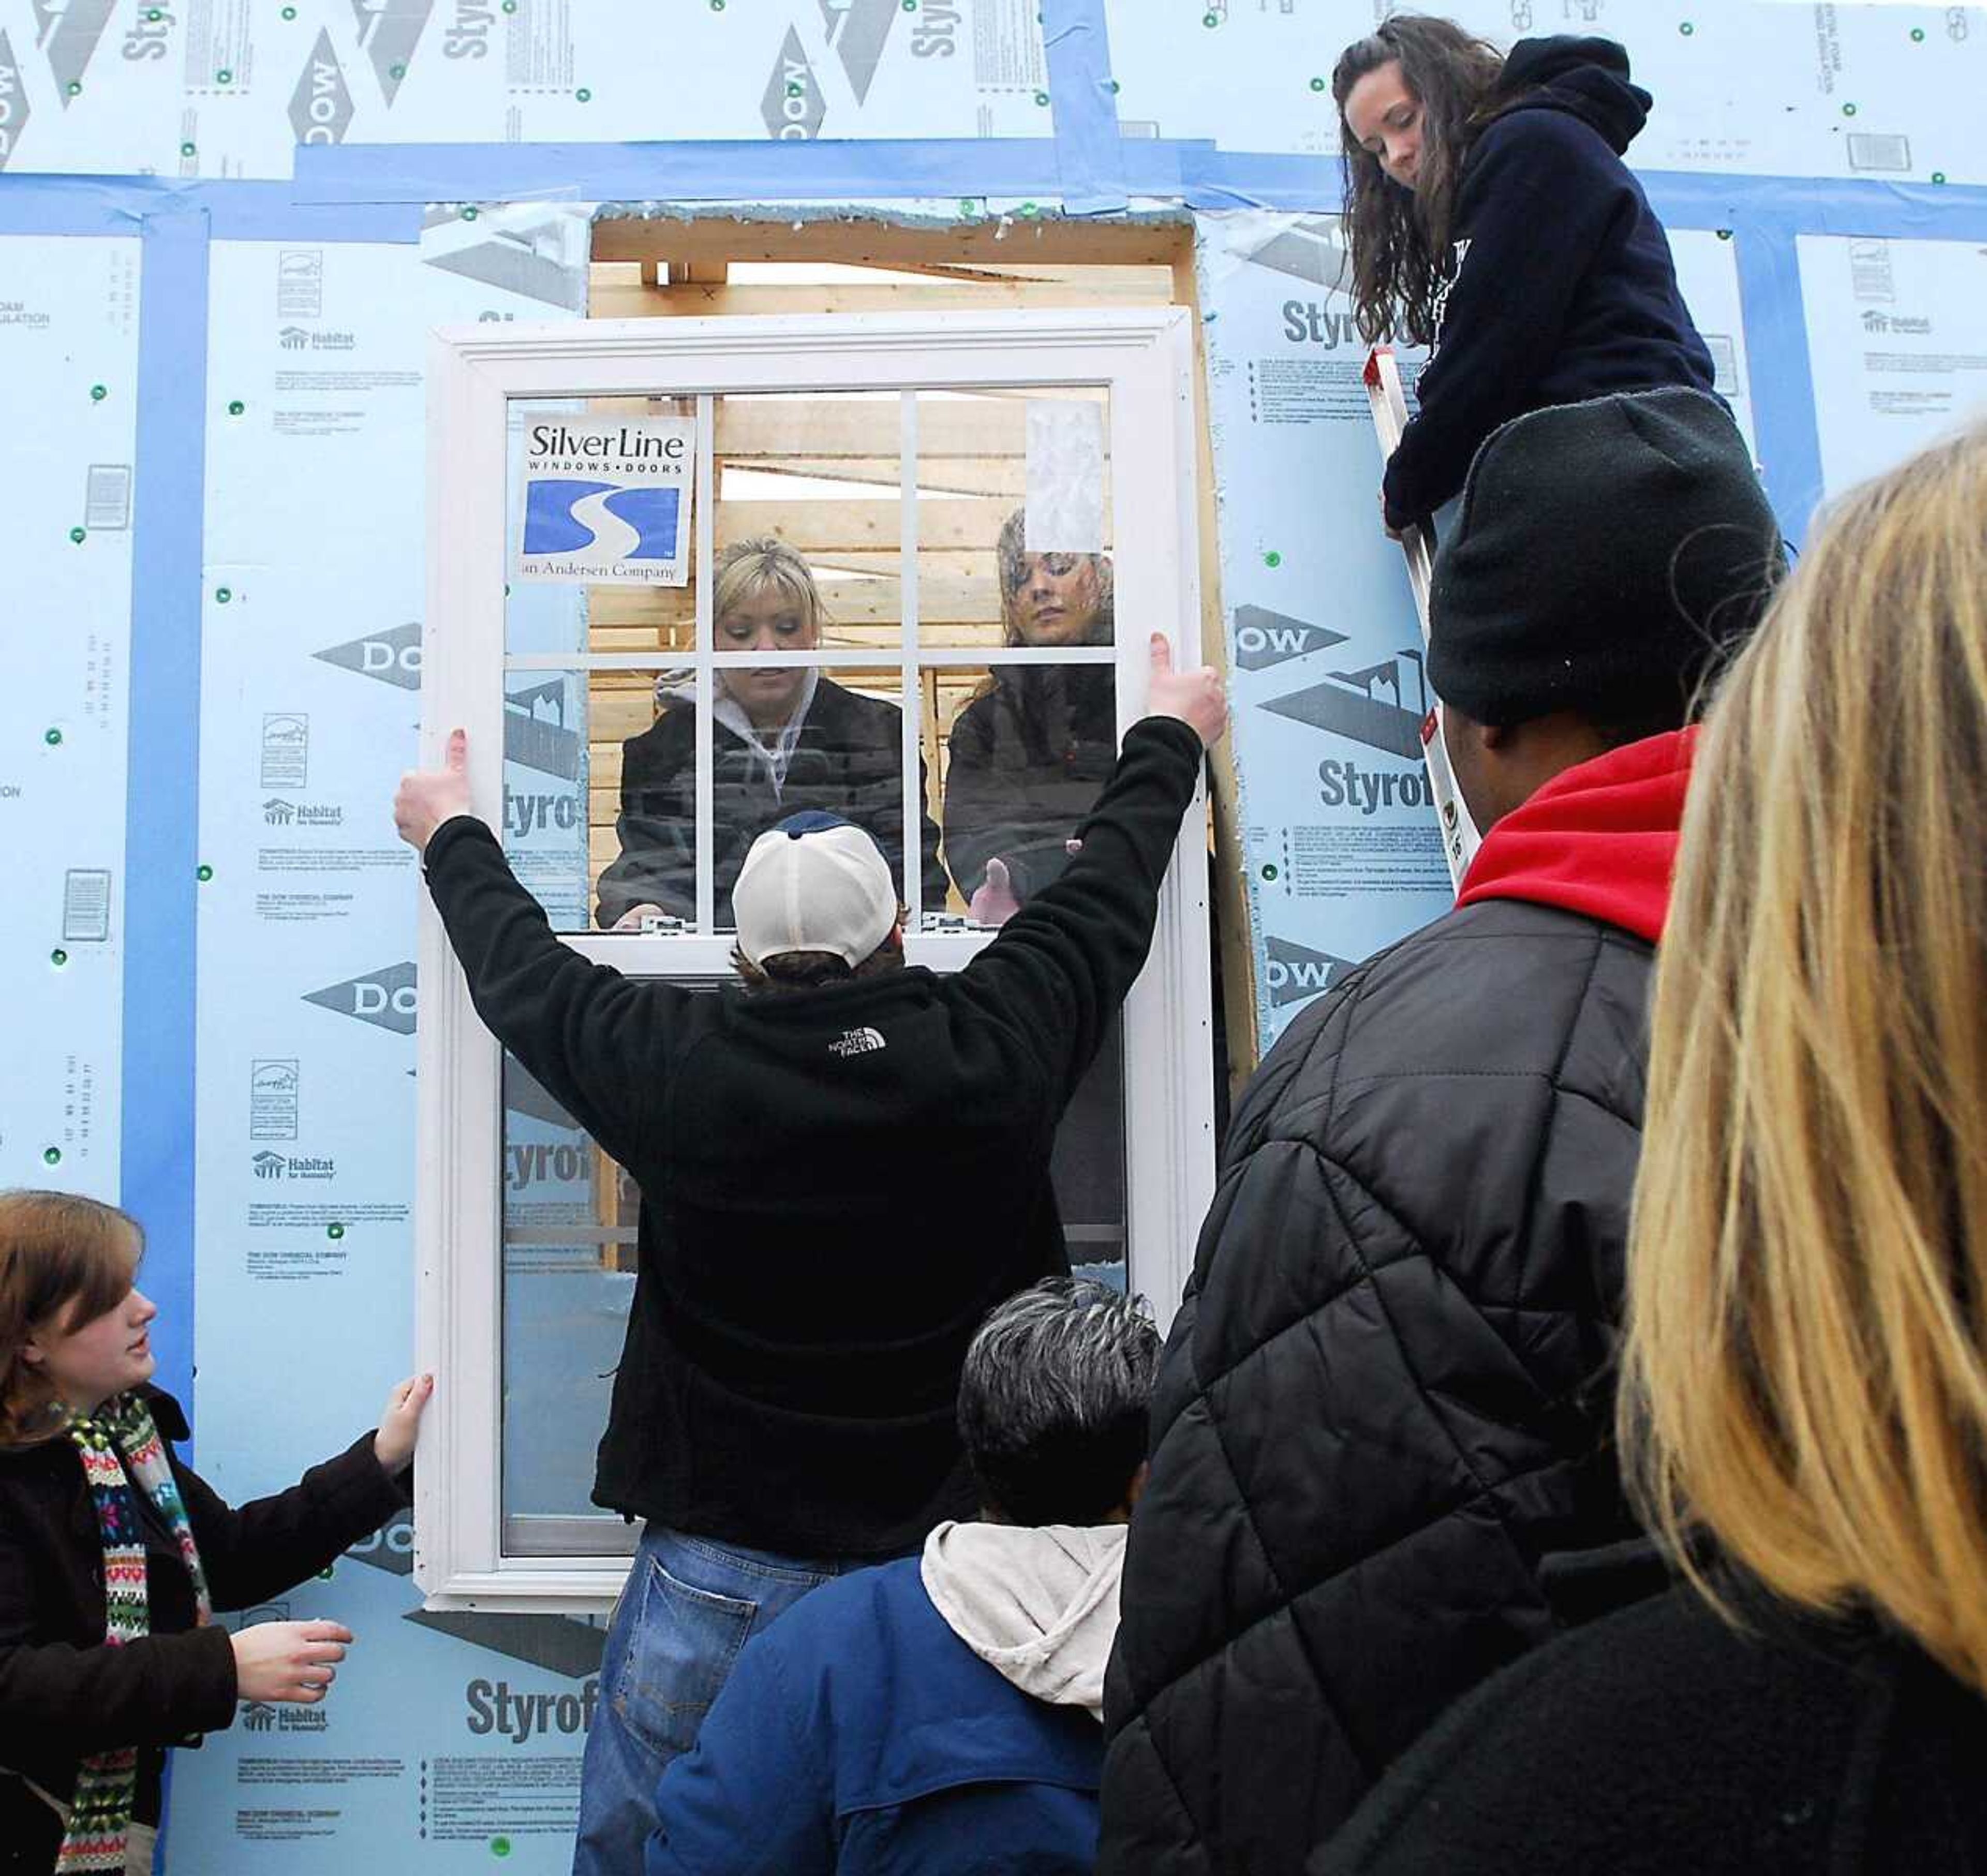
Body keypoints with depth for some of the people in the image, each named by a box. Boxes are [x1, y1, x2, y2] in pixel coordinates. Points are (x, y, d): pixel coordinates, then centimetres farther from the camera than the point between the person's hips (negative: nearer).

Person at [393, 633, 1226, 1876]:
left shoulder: (678, 1070, -14)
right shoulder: (994, 1050, -12)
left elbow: (523, 972, 6)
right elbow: (1105, 898, 6)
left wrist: (453, 831, 25)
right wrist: (1172, 734, 24)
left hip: (717, 1578, -1)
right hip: (944, 1570, 1)